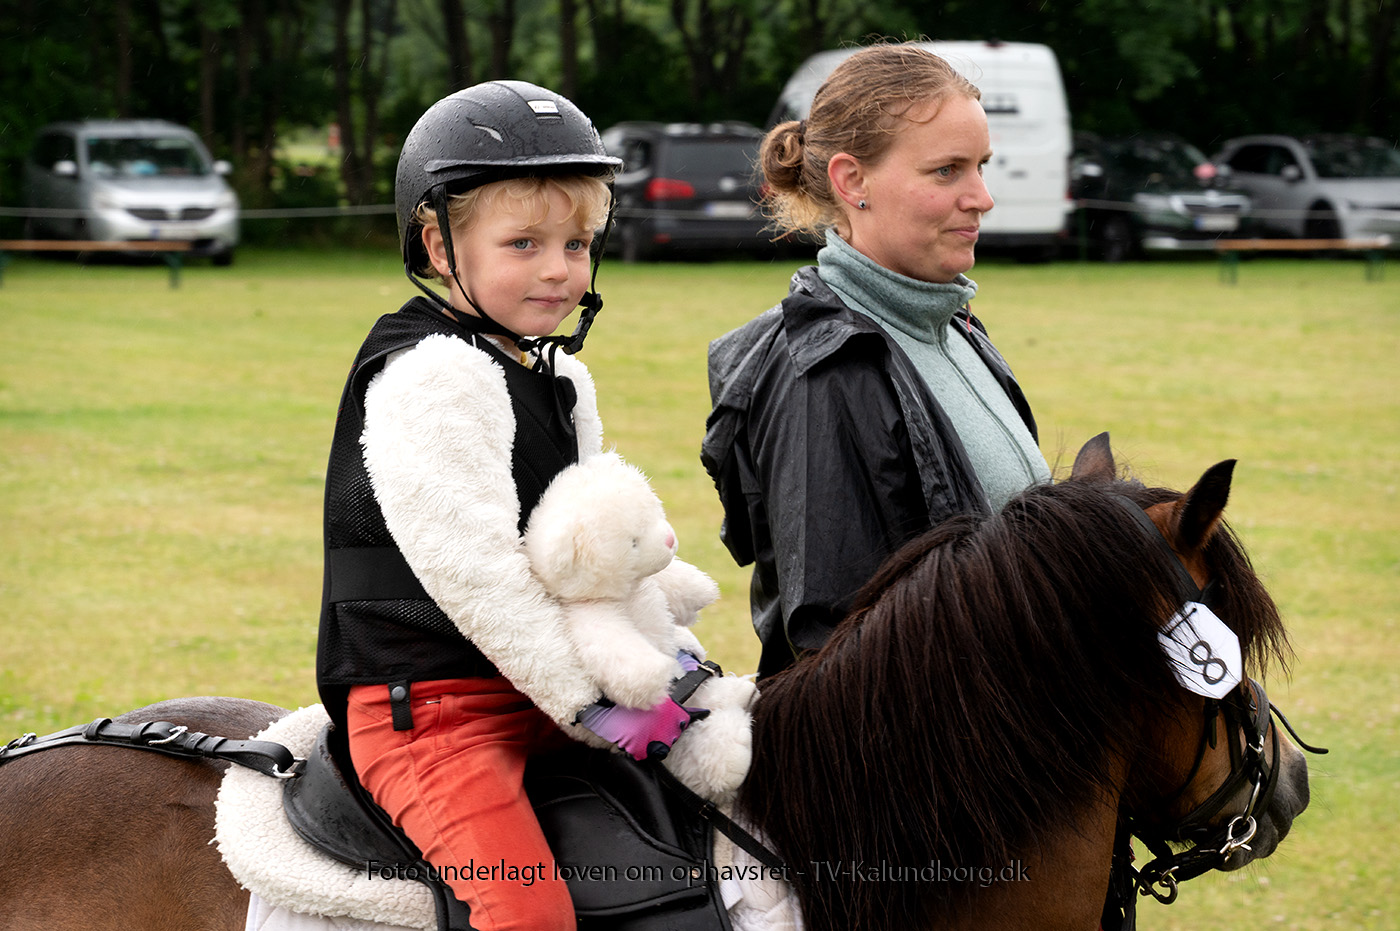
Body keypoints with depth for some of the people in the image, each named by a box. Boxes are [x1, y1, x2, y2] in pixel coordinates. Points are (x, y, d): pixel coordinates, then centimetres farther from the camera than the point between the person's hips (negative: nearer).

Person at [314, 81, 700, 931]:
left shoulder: (561, 379, 16)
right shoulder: (429, 379, -14)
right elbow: (475, 567, -20)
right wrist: (592, 699, -18)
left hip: (535, 699, 9)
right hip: (429, 707, -9)